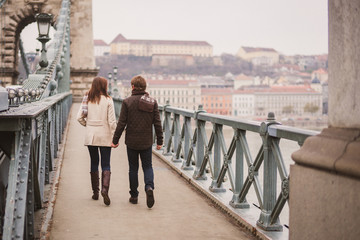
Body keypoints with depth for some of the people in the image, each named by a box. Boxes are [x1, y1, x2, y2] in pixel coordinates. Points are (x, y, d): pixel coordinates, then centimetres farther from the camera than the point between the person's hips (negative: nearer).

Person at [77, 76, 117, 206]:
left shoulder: (87, 99, 1)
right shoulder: (108, 100, -8)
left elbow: (80, 117, -1)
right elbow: (112, 121, -10)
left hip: (90, 136, 3)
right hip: (105, 136, -3)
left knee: (94, 163, 14)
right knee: (106, 165, 3)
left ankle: (95, 192, 18)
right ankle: (105, 188, -18)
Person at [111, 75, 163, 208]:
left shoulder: (127, 102, -8)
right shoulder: (152, 102, -1)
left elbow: (121, 123, -8)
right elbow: (157, 123, -1)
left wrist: (115, 140, 0)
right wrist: (159, 141, 7)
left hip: (132, 141, -1)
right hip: (147, 142, 1)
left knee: (133, 168, 11)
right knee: (147, 166, 13)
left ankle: (134, 195, 16)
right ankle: (149, 187, -13)